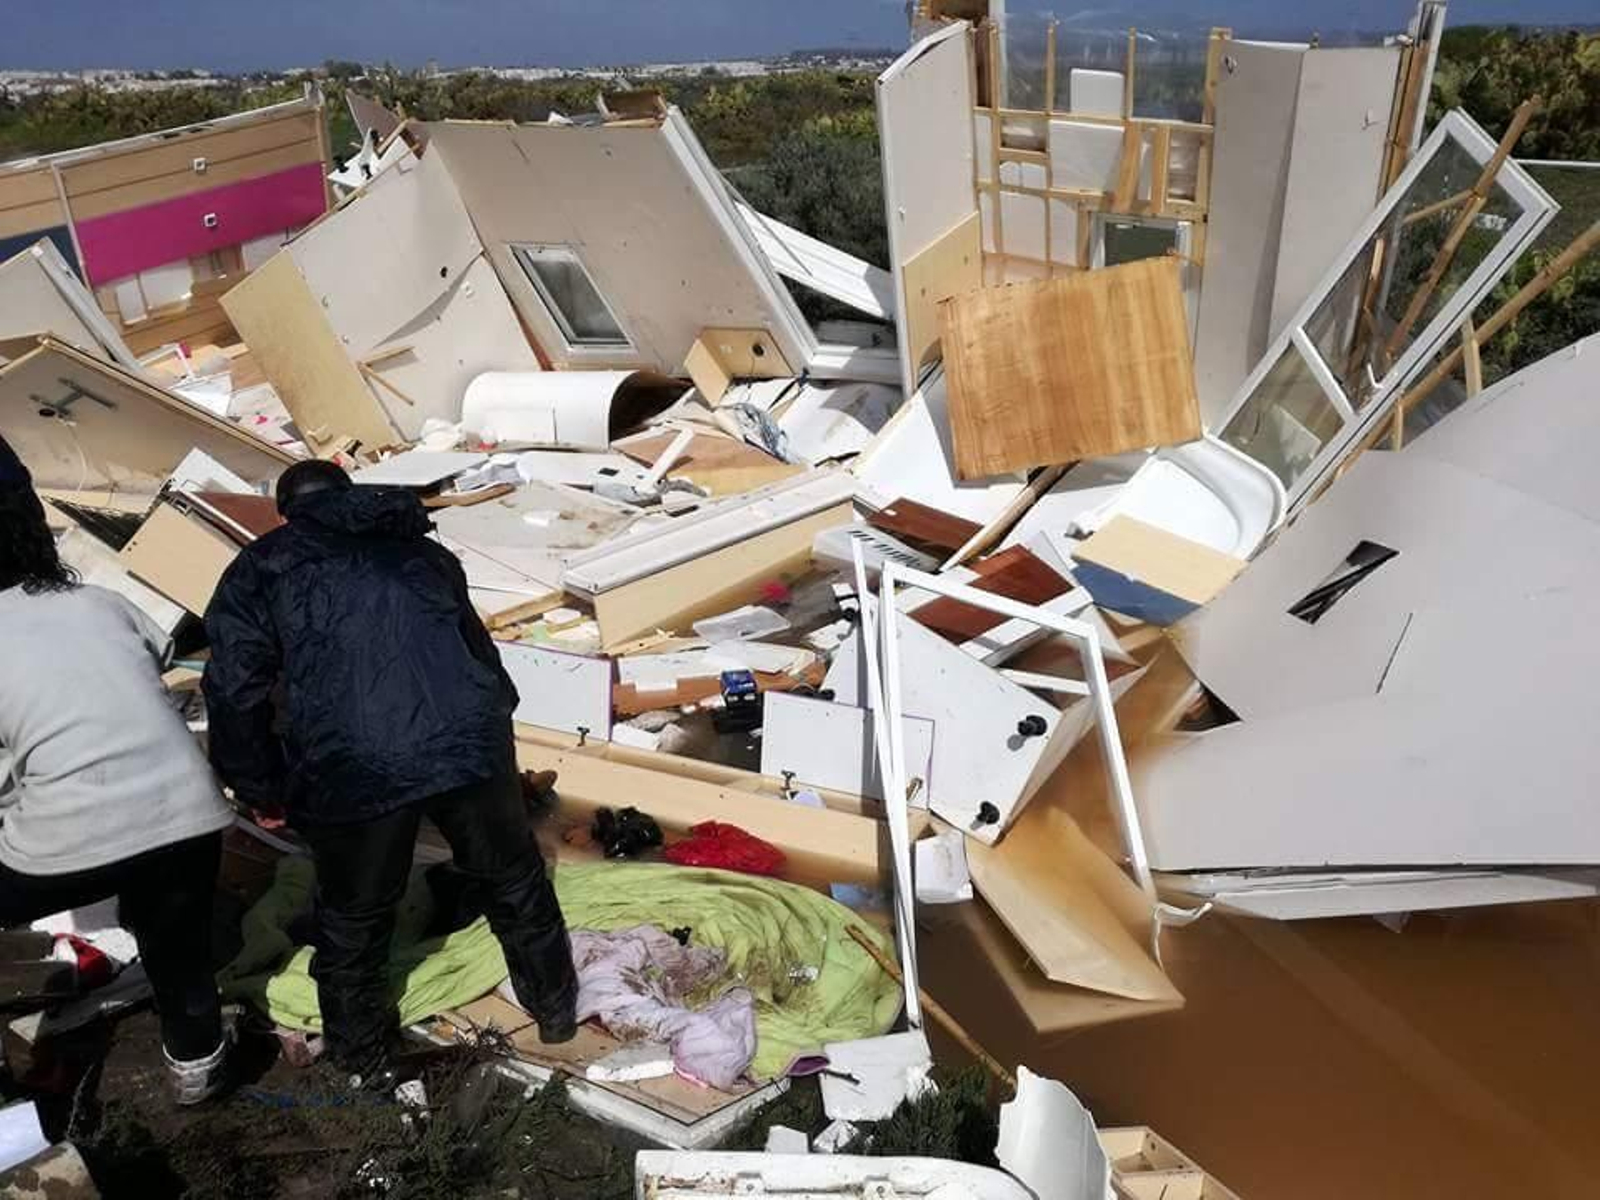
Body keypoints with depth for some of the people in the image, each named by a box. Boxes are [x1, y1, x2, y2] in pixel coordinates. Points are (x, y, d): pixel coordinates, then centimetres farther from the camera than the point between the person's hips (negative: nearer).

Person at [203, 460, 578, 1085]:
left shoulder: (260, 569, 13)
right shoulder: (422, 550, 24)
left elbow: (235, 691, 4)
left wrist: (262, 791, 15)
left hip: (350, 771, -2)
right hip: (469, 746, 3)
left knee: (352, 922, 22)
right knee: (515, 884, 25)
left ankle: (360, 1055, 42)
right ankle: (556, 1008, 43)